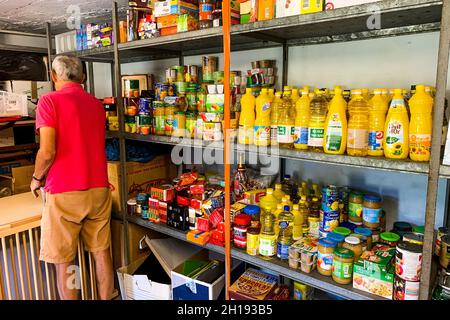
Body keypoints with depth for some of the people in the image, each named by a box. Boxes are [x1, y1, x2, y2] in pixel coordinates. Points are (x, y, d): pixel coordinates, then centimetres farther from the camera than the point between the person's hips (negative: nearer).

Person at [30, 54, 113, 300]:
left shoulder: (50, 101, -7)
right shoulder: (97, 104, 10)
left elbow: (47, 152, -14)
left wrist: (37, 179, 2)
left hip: (64, 192, -5)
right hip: (99, 188, 6)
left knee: (63, 261, 7)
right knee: (101, 252, 14)